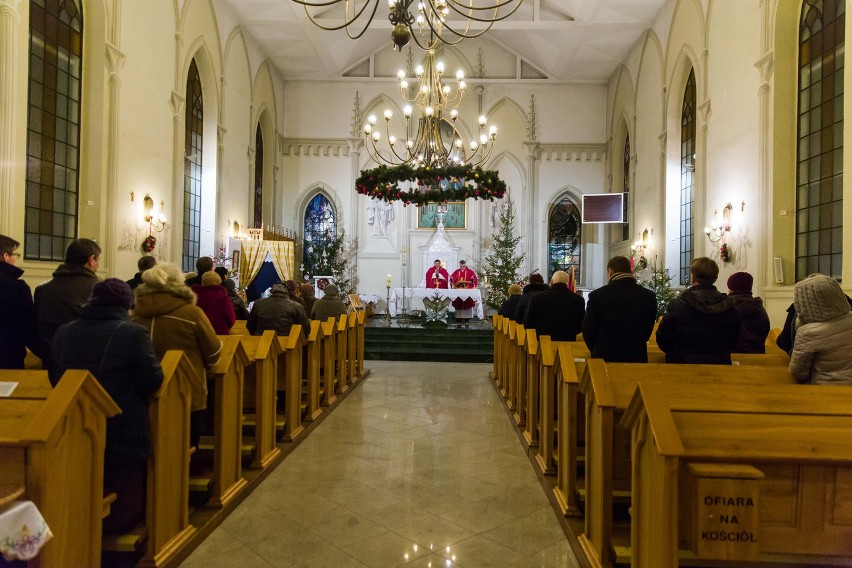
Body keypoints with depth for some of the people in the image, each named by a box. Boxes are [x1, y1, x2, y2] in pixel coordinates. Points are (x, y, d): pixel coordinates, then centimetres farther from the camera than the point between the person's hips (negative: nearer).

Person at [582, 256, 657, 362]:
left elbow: (588, 332, -3)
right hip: (637, 359, 2)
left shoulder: (597, 295, -11)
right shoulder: (649, 296, -3)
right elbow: (647, 331, 5)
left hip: (604, 357, -2)